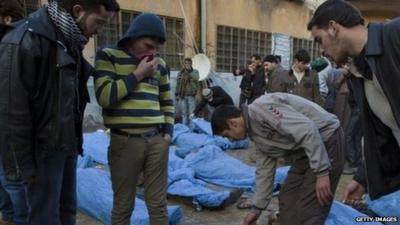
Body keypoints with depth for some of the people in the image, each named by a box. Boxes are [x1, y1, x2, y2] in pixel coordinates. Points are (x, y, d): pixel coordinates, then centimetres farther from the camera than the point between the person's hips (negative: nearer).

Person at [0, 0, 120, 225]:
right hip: (43, 148, -7)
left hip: (68, 144, 8)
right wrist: (21, 163, -17)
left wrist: (76, 140, 13)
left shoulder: (70, 42, 9)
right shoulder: (25, 41, -17)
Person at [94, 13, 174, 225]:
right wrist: (137, 74, -9)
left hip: (157, 141, 4)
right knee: (123, 206, 7)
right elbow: (105, 96, -13)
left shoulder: (158, 64, 14)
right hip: (125, 142, -4)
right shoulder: (108, 55, 0)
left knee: (158, 204, 10)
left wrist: (168, 131, 8)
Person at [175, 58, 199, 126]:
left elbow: (196, 79, -13)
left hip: (191, 95, -1)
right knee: (183, 114, 2)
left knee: (191, 113, -7)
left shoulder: (195, 71, 7)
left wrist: (189, 70, -14)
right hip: (182, 95, 2)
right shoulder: (180, 73, 11)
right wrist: (176, 95, 8)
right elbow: (178, 84, 13)